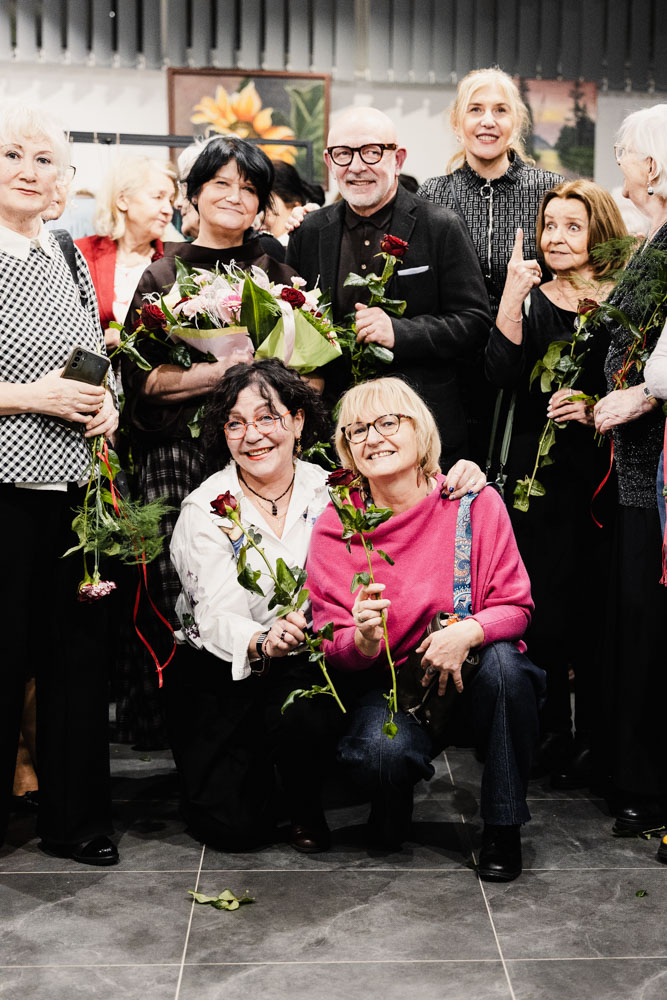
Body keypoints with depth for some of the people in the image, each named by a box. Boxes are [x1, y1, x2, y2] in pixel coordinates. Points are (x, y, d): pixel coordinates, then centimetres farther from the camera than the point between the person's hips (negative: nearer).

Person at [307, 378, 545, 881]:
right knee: (383, 751, -33)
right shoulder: (335, 527, -8)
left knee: (505, 662, -33)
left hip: (471, 673, 1)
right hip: (389, 687, -1)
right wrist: (363, 640, -31)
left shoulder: (477, 503, -9)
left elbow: (515, 605, -6)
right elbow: (330, 642, -6)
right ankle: (391, 819, 9)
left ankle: (503, 826, -10)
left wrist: (469, 632, -29)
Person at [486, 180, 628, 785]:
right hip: (539, 470, 1)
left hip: (607, 473, -1)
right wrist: (511, 299, -15)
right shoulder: (532, 299, 7)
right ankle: (551, 735, 19)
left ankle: (594, 738, 18)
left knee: (599, 604, 2)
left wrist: (599, 411, -12)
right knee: (544, 603, 3)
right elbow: (503, 376, -8)